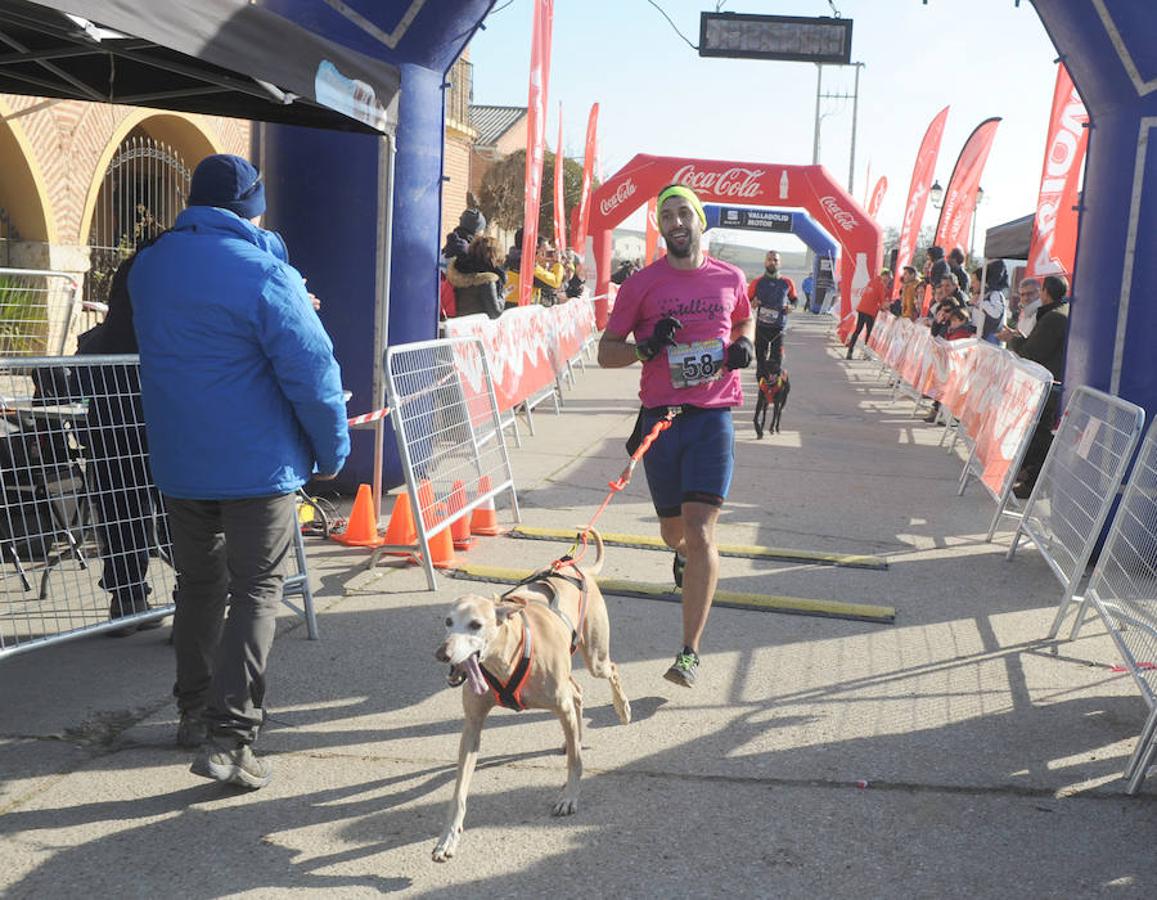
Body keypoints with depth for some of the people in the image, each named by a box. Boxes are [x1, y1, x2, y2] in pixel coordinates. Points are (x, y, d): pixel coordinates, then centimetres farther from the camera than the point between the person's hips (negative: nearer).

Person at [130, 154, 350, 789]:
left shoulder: (148, 266, 7)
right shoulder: (265, 275, -17)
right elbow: (311, 371, -19)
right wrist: (332, 450, -5)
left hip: (177, 462, 6)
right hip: (257, 462, -6)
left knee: (198, 585, 19)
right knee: (257, 593, 0)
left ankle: (195, 712, 30)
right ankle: (228, 737, -5)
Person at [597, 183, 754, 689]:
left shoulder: (730, 279, 6)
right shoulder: (641, 284, 0)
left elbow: (744, 320, 27)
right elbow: (606, 352, 3)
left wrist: (744, 345, 5)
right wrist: (646, 347, -16)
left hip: (713, 417, -1)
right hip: (660, 417, 1)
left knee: (700, 532, -13)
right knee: (673, 528, 15)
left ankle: (690, 652, -10)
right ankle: (684, 553, 56)